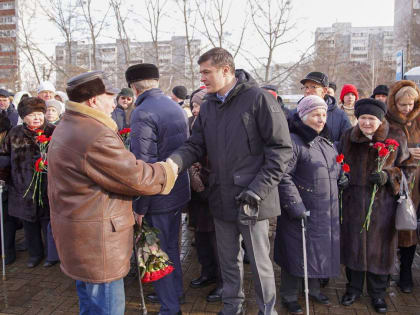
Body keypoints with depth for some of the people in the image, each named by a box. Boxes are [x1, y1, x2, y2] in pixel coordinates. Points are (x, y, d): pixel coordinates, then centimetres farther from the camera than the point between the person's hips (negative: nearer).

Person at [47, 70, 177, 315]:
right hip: (96, 241, -11)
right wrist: (169, 170, -3)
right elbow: (138, 178, -21)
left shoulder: (66, 128, 10)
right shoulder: (96, 137, -25)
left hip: (80, 235, 11)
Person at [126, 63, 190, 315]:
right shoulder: (176, 108, 9)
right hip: (180, 190, 9)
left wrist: (139, 207, -18)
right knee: (172, 247, 23)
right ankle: (176, 293, 41)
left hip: (159, 199, -9)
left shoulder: (142, 113, -19)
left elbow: (143, 164, -24)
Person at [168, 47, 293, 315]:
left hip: (252, 201, -6)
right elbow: (196, 146, 8)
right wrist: (174, 161, -13)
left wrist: (258, 189, -17)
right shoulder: (208, 106, 9)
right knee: (229, 259, 20)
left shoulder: (258, 99, -11)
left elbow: (281, 149, -12)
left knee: (259, 261, 9)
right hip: (222, 198, 6)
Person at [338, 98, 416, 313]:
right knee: (353, 244, 10)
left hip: (382, 203, -2)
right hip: (353, 201, 2)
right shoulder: (348, 137, 4)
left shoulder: (396, 138, -4)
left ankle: (377, 293, 28)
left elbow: (408, 167, 2)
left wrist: (388, 176, -15)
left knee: (379, 246, 8)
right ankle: (354, 288, 30)